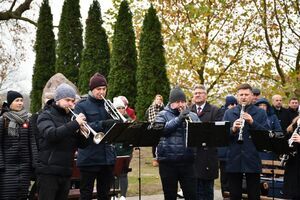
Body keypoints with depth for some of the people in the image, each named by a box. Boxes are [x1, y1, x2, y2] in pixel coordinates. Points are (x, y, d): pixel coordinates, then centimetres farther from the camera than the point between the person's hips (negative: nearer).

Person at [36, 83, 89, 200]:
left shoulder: (71, 117, 15)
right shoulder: (46, 116, 0)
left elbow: (82, 145, 11)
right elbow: (51, 134, -22)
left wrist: (82, 132, -11)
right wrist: (75, 124, -27)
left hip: (66, 172, 5)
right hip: (48, 171, -5)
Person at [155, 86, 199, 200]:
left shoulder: (192, 115, 13)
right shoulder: (163, 115, 3)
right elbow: (161, 129, -15)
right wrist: (179, 119, -21)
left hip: (188, 161, 2)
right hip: (168, 161, -2)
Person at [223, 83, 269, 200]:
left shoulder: (260, 113, 4)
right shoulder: (229, 113, 8)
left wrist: (252, 122, -19)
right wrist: (232, 129, -20)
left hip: (253, 159, -1)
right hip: (234, 160, 1)